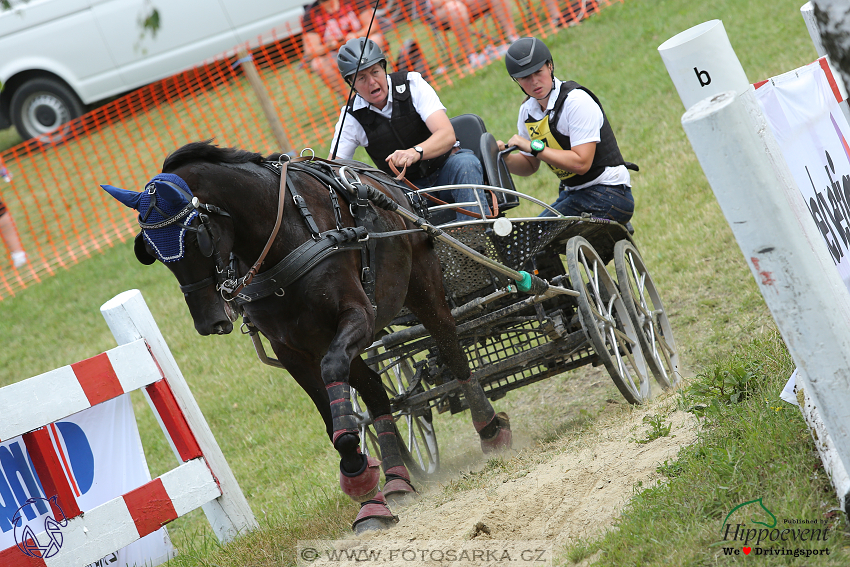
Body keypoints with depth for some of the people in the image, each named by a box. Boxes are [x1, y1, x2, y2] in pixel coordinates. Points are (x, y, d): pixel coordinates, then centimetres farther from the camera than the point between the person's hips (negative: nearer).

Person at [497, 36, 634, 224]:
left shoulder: (577, 101, -15)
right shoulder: (527, 111, 8)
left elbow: (581, 163, -23)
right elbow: (530, 165, 18)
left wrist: (533, 146, -21)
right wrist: (505, 159, -3)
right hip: (571, 193, 9)